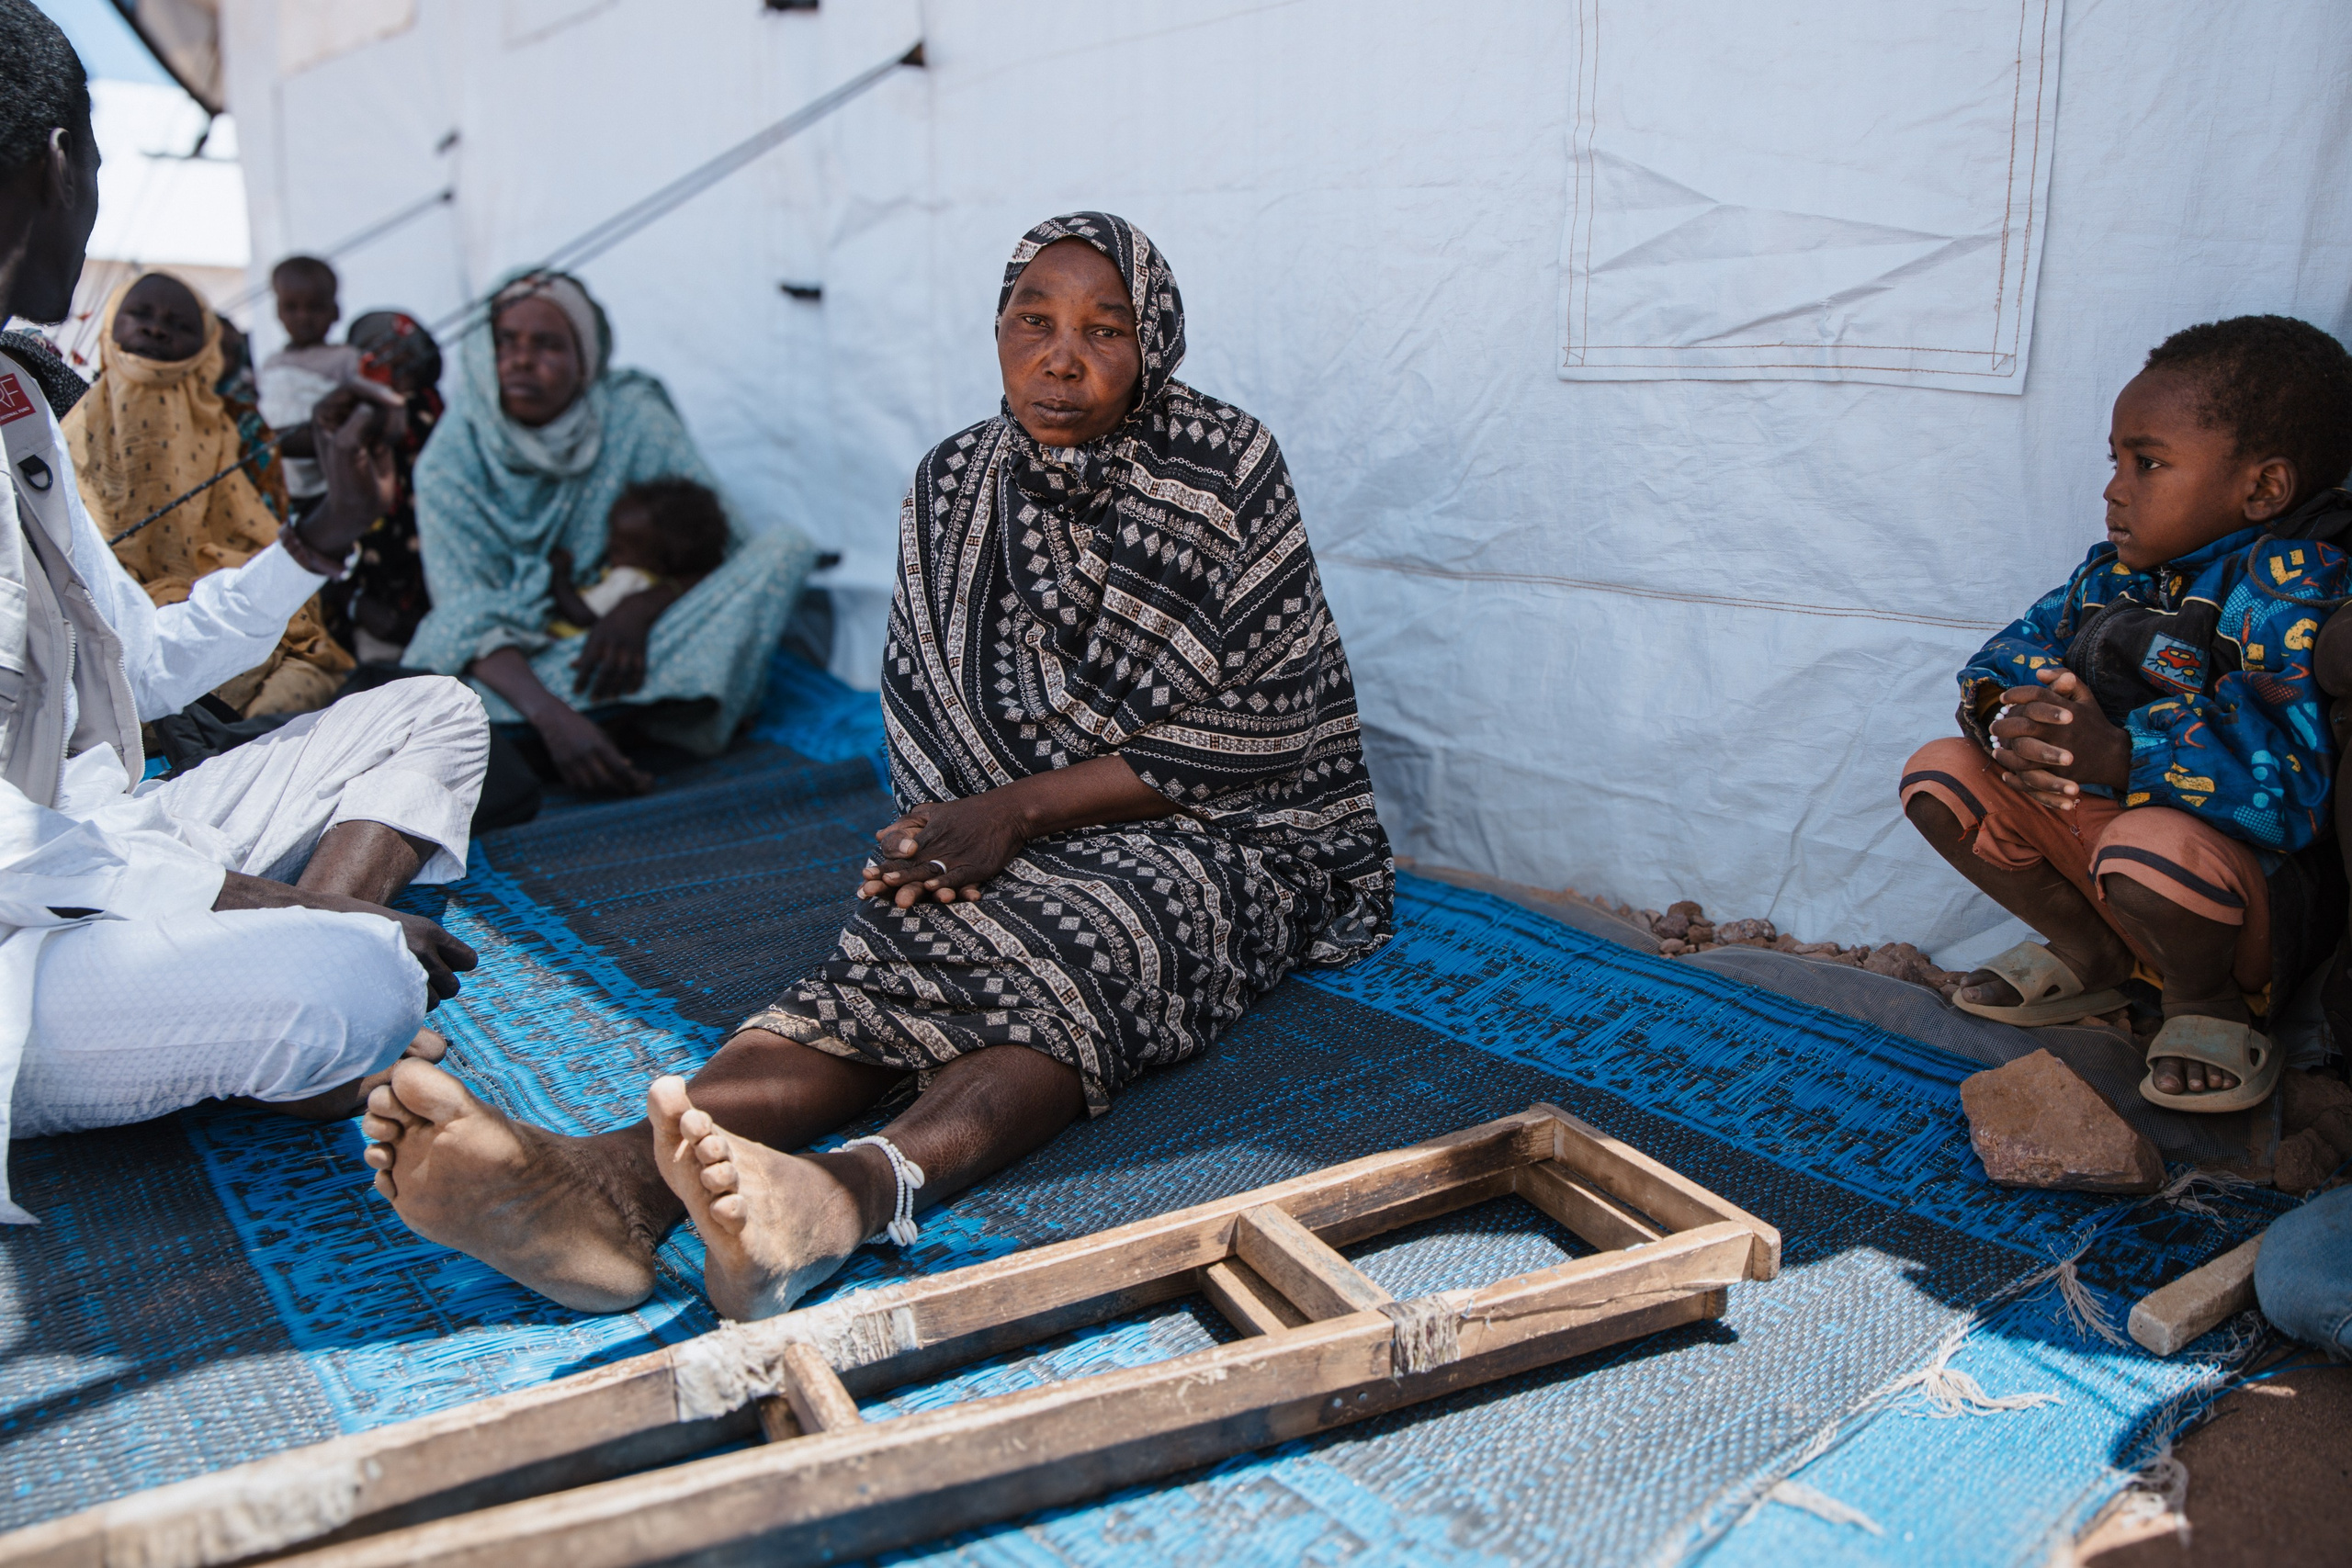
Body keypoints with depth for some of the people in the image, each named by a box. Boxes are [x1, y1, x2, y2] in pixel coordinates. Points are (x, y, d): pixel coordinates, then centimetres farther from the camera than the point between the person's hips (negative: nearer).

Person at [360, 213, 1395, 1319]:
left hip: (1230, 835, -3)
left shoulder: (1228, 470, -5)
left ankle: (856, 1193, -62)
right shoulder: (950, 489, 7)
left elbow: (1258, 726, -12)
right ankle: (614, 1181, -51)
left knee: (1069, 946, -35)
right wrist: (952, 838, -17)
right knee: (896, 959, -28)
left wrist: (1022, 809, -18)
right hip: (1015, 851, 3)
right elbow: (923, 718, 6)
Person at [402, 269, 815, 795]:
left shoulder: (633, 415, -11)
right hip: (518, 665, -2)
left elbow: (716, 540, -7)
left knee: (783, 546, -19)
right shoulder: (450, 460, -14)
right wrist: (551, 716, -41)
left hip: (626, 644, 2)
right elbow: (468, 620, -22)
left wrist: (639, 609, -28)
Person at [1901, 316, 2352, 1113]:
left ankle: (2208, 998, -5)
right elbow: (2019, 647, 7)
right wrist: (2006, 719, -17)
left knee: (2153, 846, -41)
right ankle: (2088, 956, 11)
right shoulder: (2117, 572, 3)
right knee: (1940, 773, 0)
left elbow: (2284, 776, -34)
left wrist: (2116, 756, -40)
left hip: (2258, 894, -7)